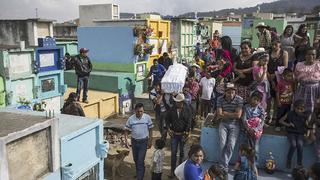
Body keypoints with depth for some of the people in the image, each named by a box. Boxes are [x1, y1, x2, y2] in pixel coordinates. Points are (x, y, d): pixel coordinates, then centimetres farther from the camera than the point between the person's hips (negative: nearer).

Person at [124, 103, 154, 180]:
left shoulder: (147, 117, -12)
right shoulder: (131, 119, -10)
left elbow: (150, 130, -2)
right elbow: (126, 130, -1)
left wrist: (150, 141, -2)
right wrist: (126, 140, -11)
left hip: (143, 141, -3)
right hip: (134, 141, 3)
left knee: (140, 161, -7)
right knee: (136, 159, 17)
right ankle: (139, 173, 41)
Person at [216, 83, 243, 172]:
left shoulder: (239, 99, -10)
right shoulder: (220, 99, -5)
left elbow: (238, 115, -16)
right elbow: (219, 115, -9)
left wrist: (225, 113, -10)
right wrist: (232, 115, -11)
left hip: (234, 125, -1)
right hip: (223, 124, 1)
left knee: (231, 145, -11)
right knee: (223, 144, -12)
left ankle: (223, 165, 3)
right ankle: (225, 166, -1)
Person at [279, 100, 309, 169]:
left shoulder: (305, 115, -2)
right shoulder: (290, 114, -5)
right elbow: (281, 120, 3)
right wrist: (288, 124, -11)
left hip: (300, 133, 1)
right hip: (291, 132, -1)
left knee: (300, 144, -29)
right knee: (293, 144, -28)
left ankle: (299, 163, -11)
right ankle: (288, 161, -6)